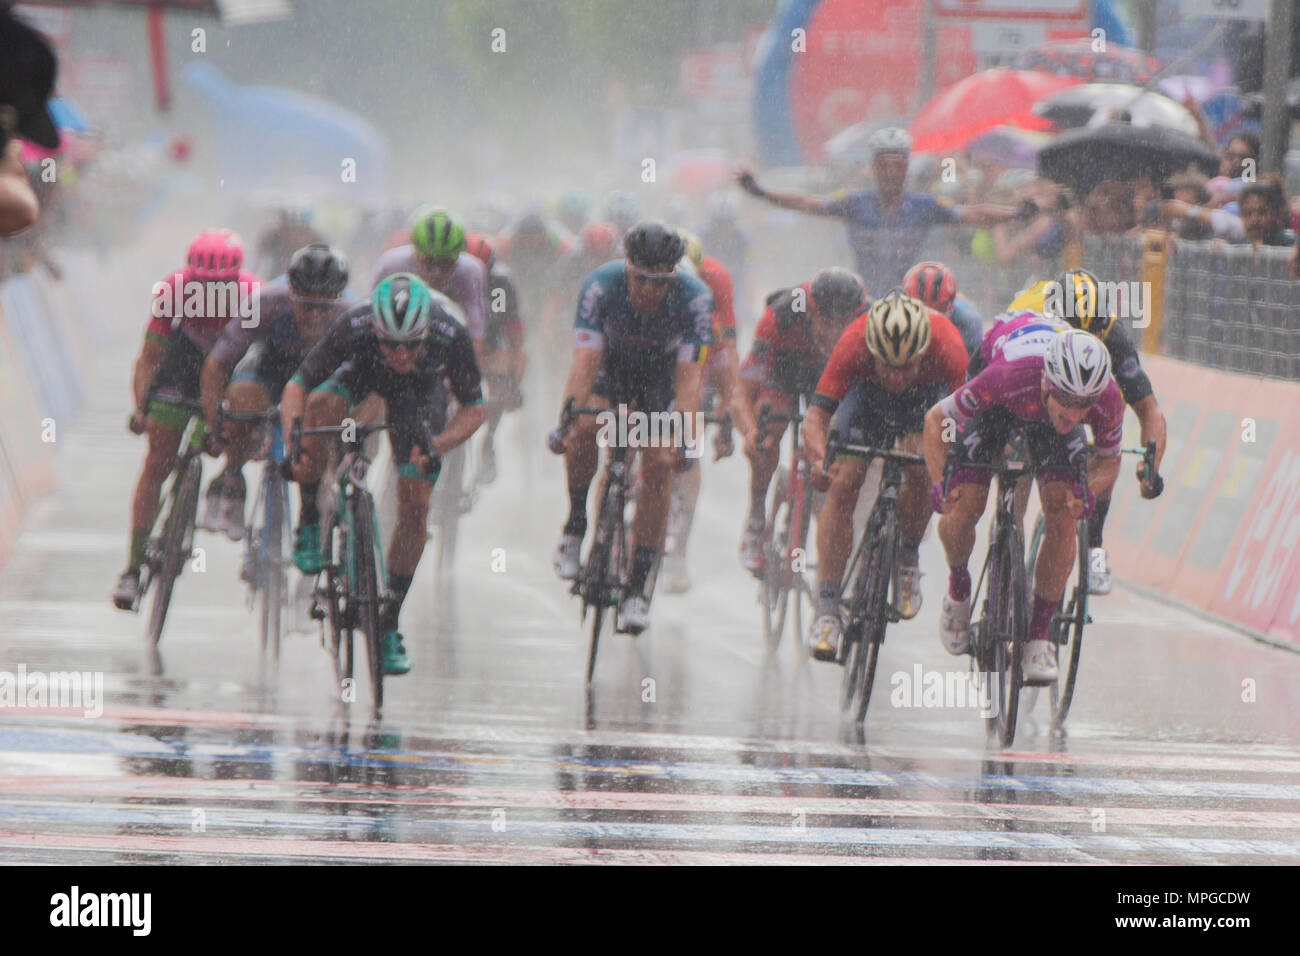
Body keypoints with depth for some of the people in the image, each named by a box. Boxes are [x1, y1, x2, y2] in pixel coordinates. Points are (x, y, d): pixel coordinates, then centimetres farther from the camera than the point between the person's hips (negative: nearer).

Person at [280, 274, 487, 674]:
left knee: (414, 506, -10)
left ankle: (388, 623, 5)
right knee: (320, 405, -36)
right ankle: (309, 522, -14)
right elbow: (296, 387, -29)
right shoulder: (353, 326, -39)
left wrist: (438, 446, -41)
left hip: (420, 386, 0)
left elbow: (475, 408, -24)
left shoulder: (450, 334, -38)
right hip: (362, 370, 0)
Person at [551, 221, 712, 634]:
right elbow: (585, 361, -36)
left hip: (661, 377, 0)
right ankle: (575, 525, -6)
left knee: (658, 466, -15)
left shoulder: (695, 299, -32)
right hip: (610, 366, 0)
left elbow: (689, 375, -33)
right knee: (584, 427, -30)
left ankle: (637, 589, -7)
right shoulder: (601, 286, -32)